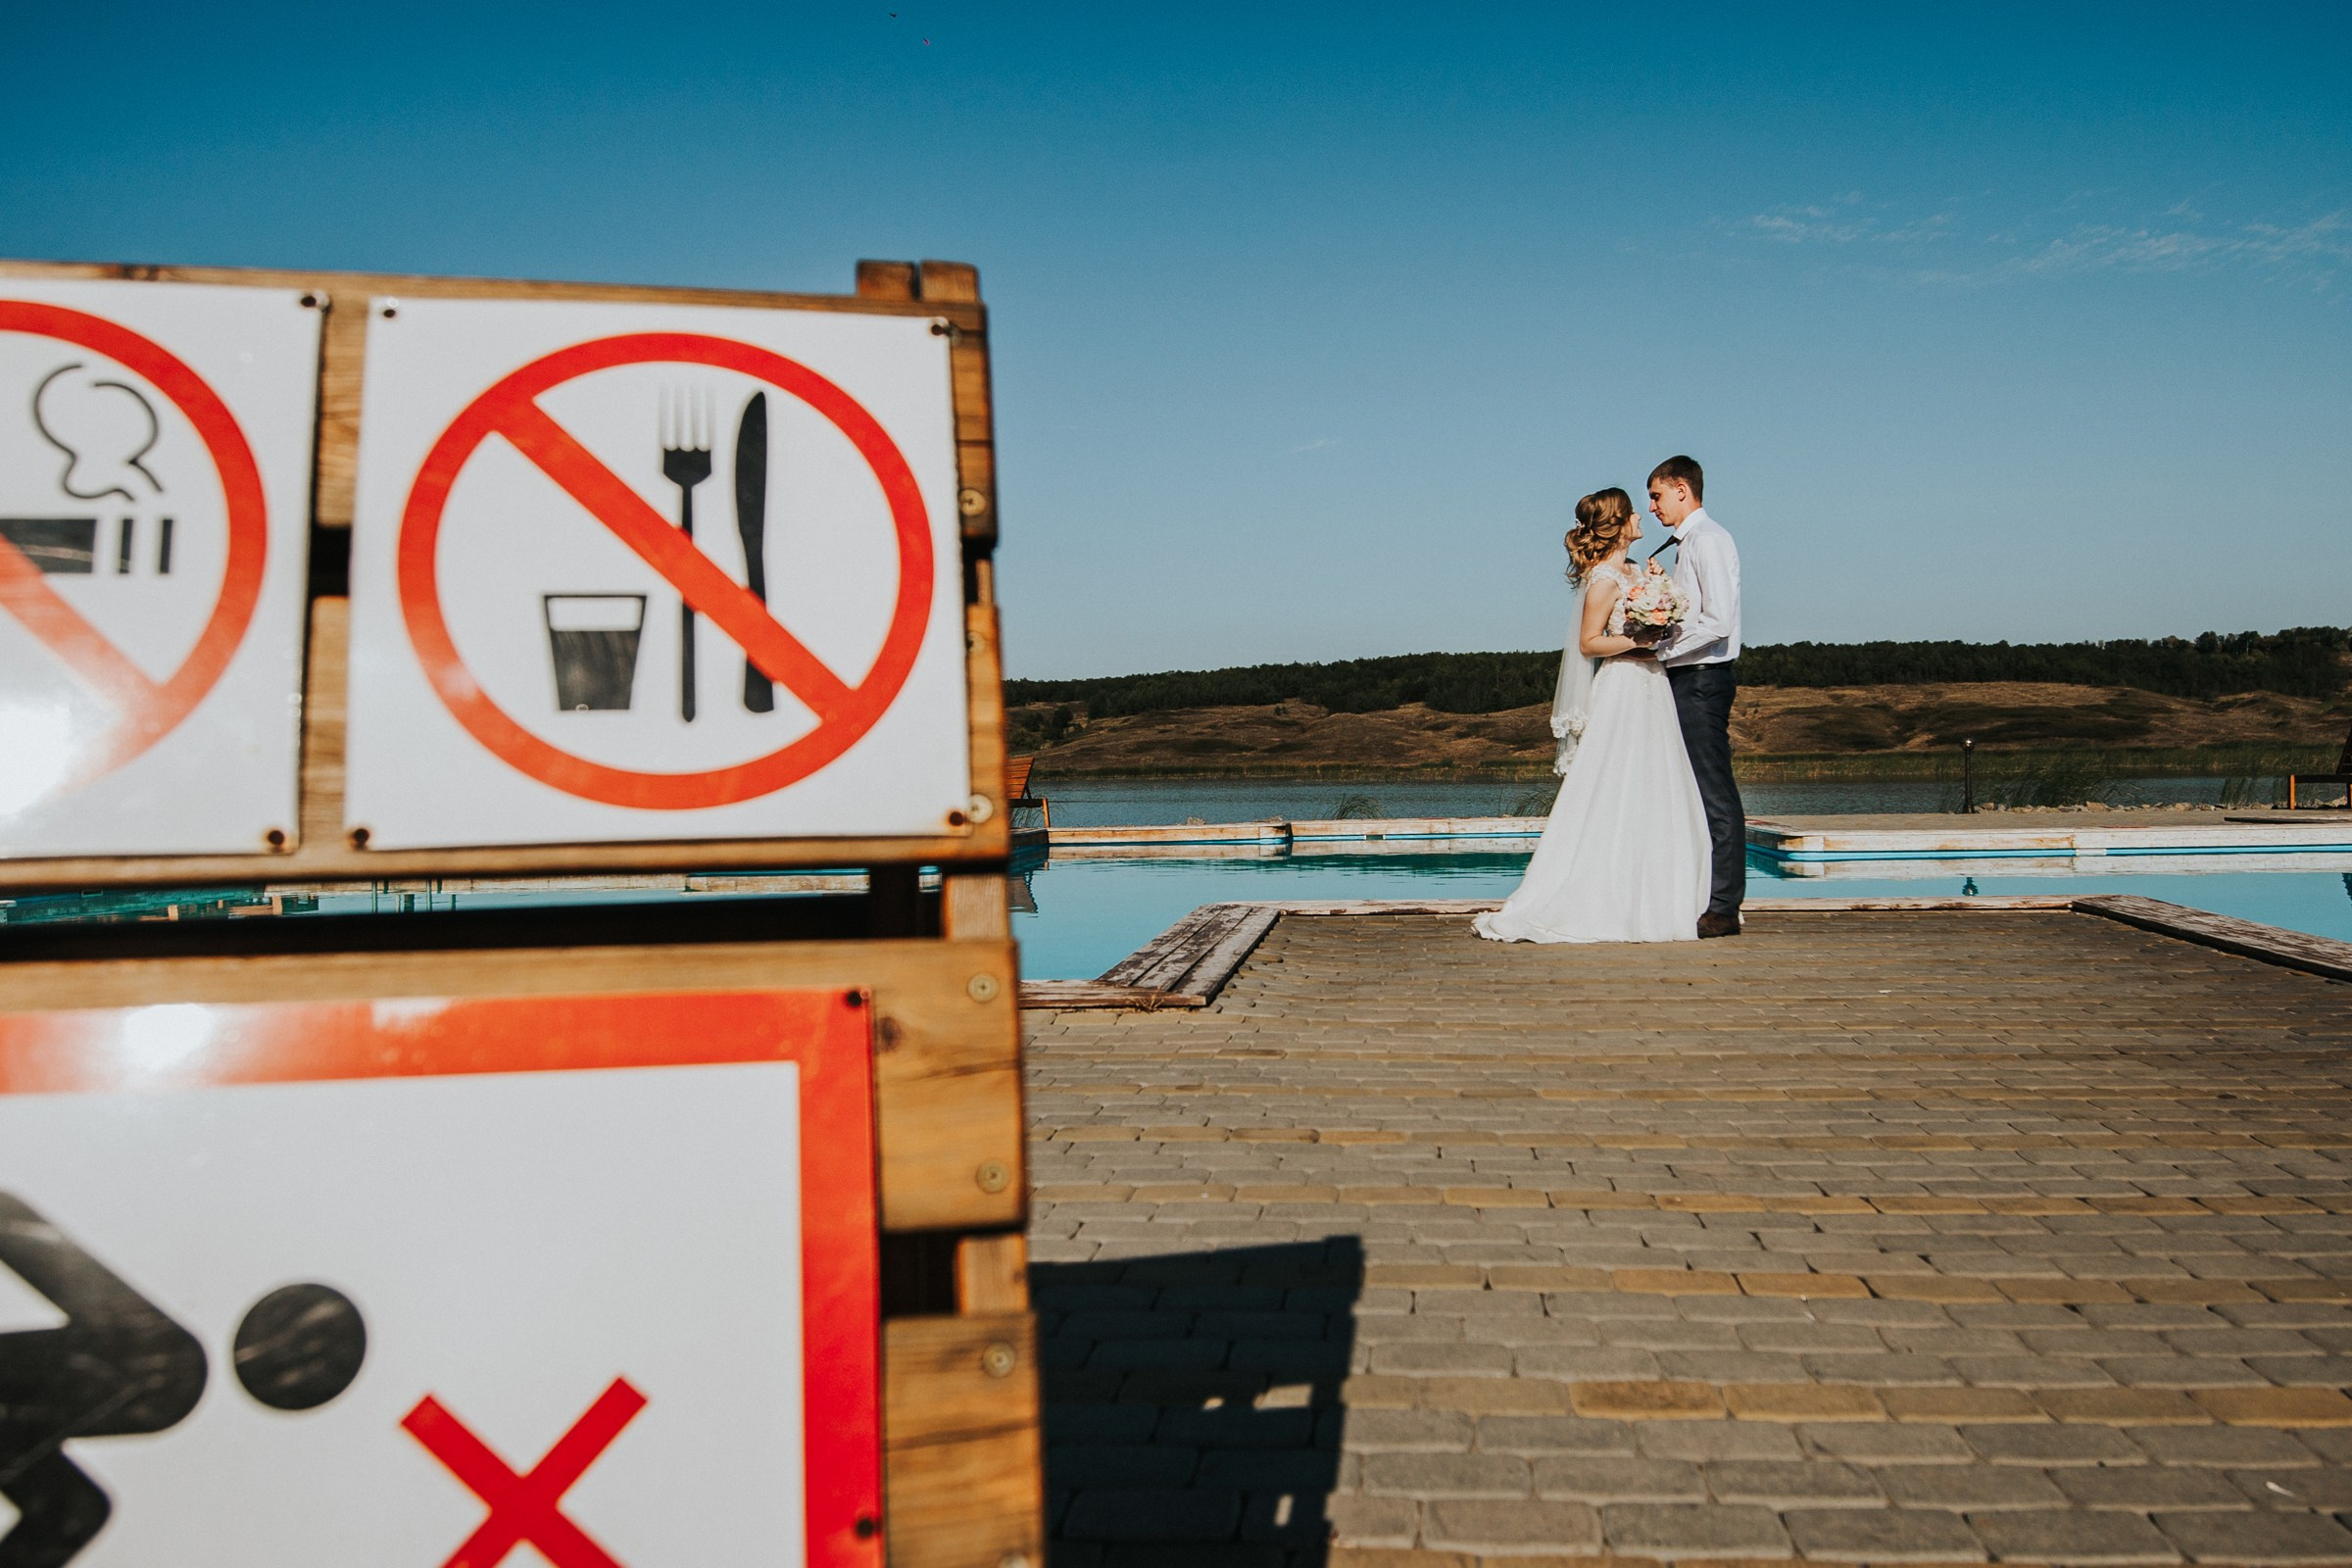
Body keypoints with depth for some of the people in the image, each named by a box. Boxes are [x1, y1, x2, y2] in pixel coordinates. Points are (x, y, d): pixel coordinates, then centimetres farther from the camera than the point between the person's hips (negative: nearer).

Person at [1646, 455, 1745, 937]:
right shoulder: (1687, 543, 20)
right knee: (1694, 796, 11)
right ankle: (1696, 900, 15)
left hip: (1702, 680, -10)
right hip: (1686, 680, 10)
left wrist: (1660, 648, -14)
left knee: (1716, 796, -8)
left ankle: (1724, 909, -6)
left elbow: (1718, 621, -20)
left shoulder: (1708, 540, -10)